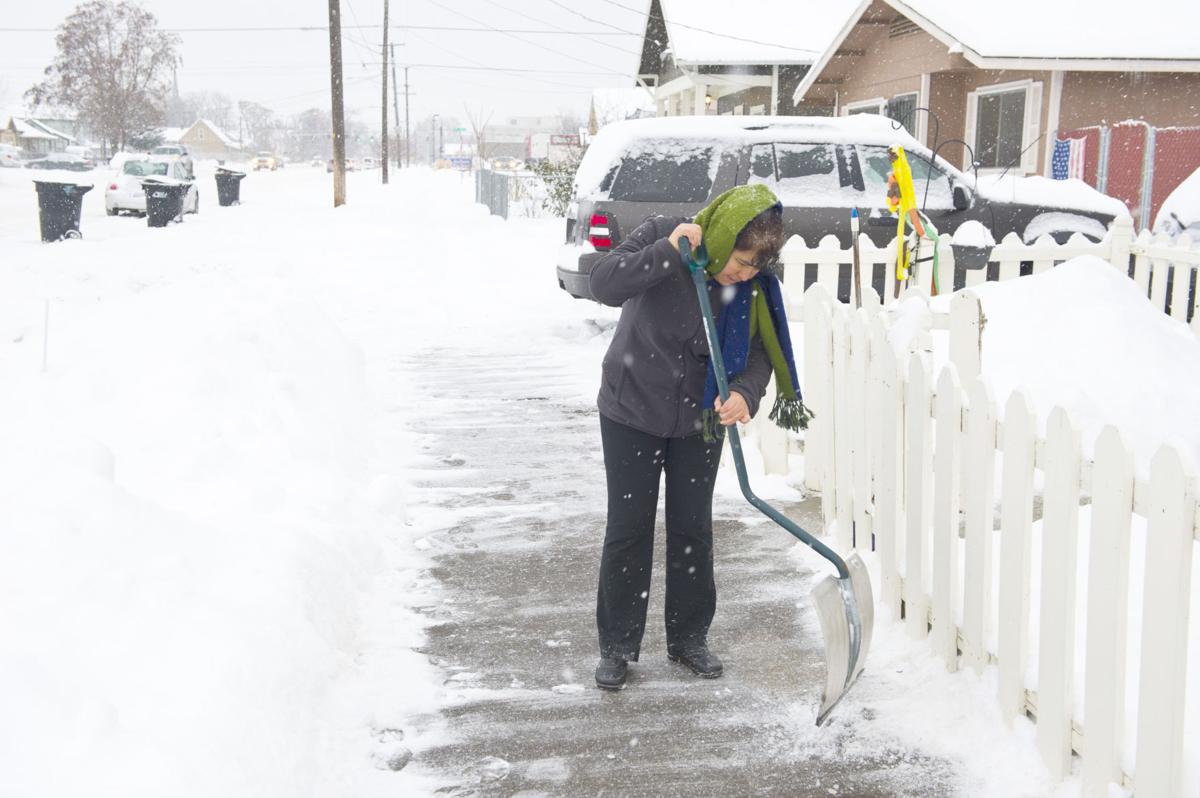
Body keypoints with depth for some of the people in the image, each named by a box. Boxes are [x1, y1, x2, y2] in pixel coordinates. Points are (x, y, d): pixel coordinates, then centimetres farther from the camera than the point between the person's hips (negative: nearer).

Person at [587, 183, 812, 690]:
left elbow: (762, 350, -7)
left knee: (693, 529, 9)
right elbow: (603, 284, -29)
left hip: (701, 419, 3)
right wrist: (666, 254, -39)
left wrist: (745, 393, -27)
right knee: (628, 529, 2)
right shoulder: (661, 237, -19)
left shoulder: (756, 284, -10)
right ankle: (617, 645, 16)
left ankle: (688, 638, 26)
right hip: (633, 409, -2)